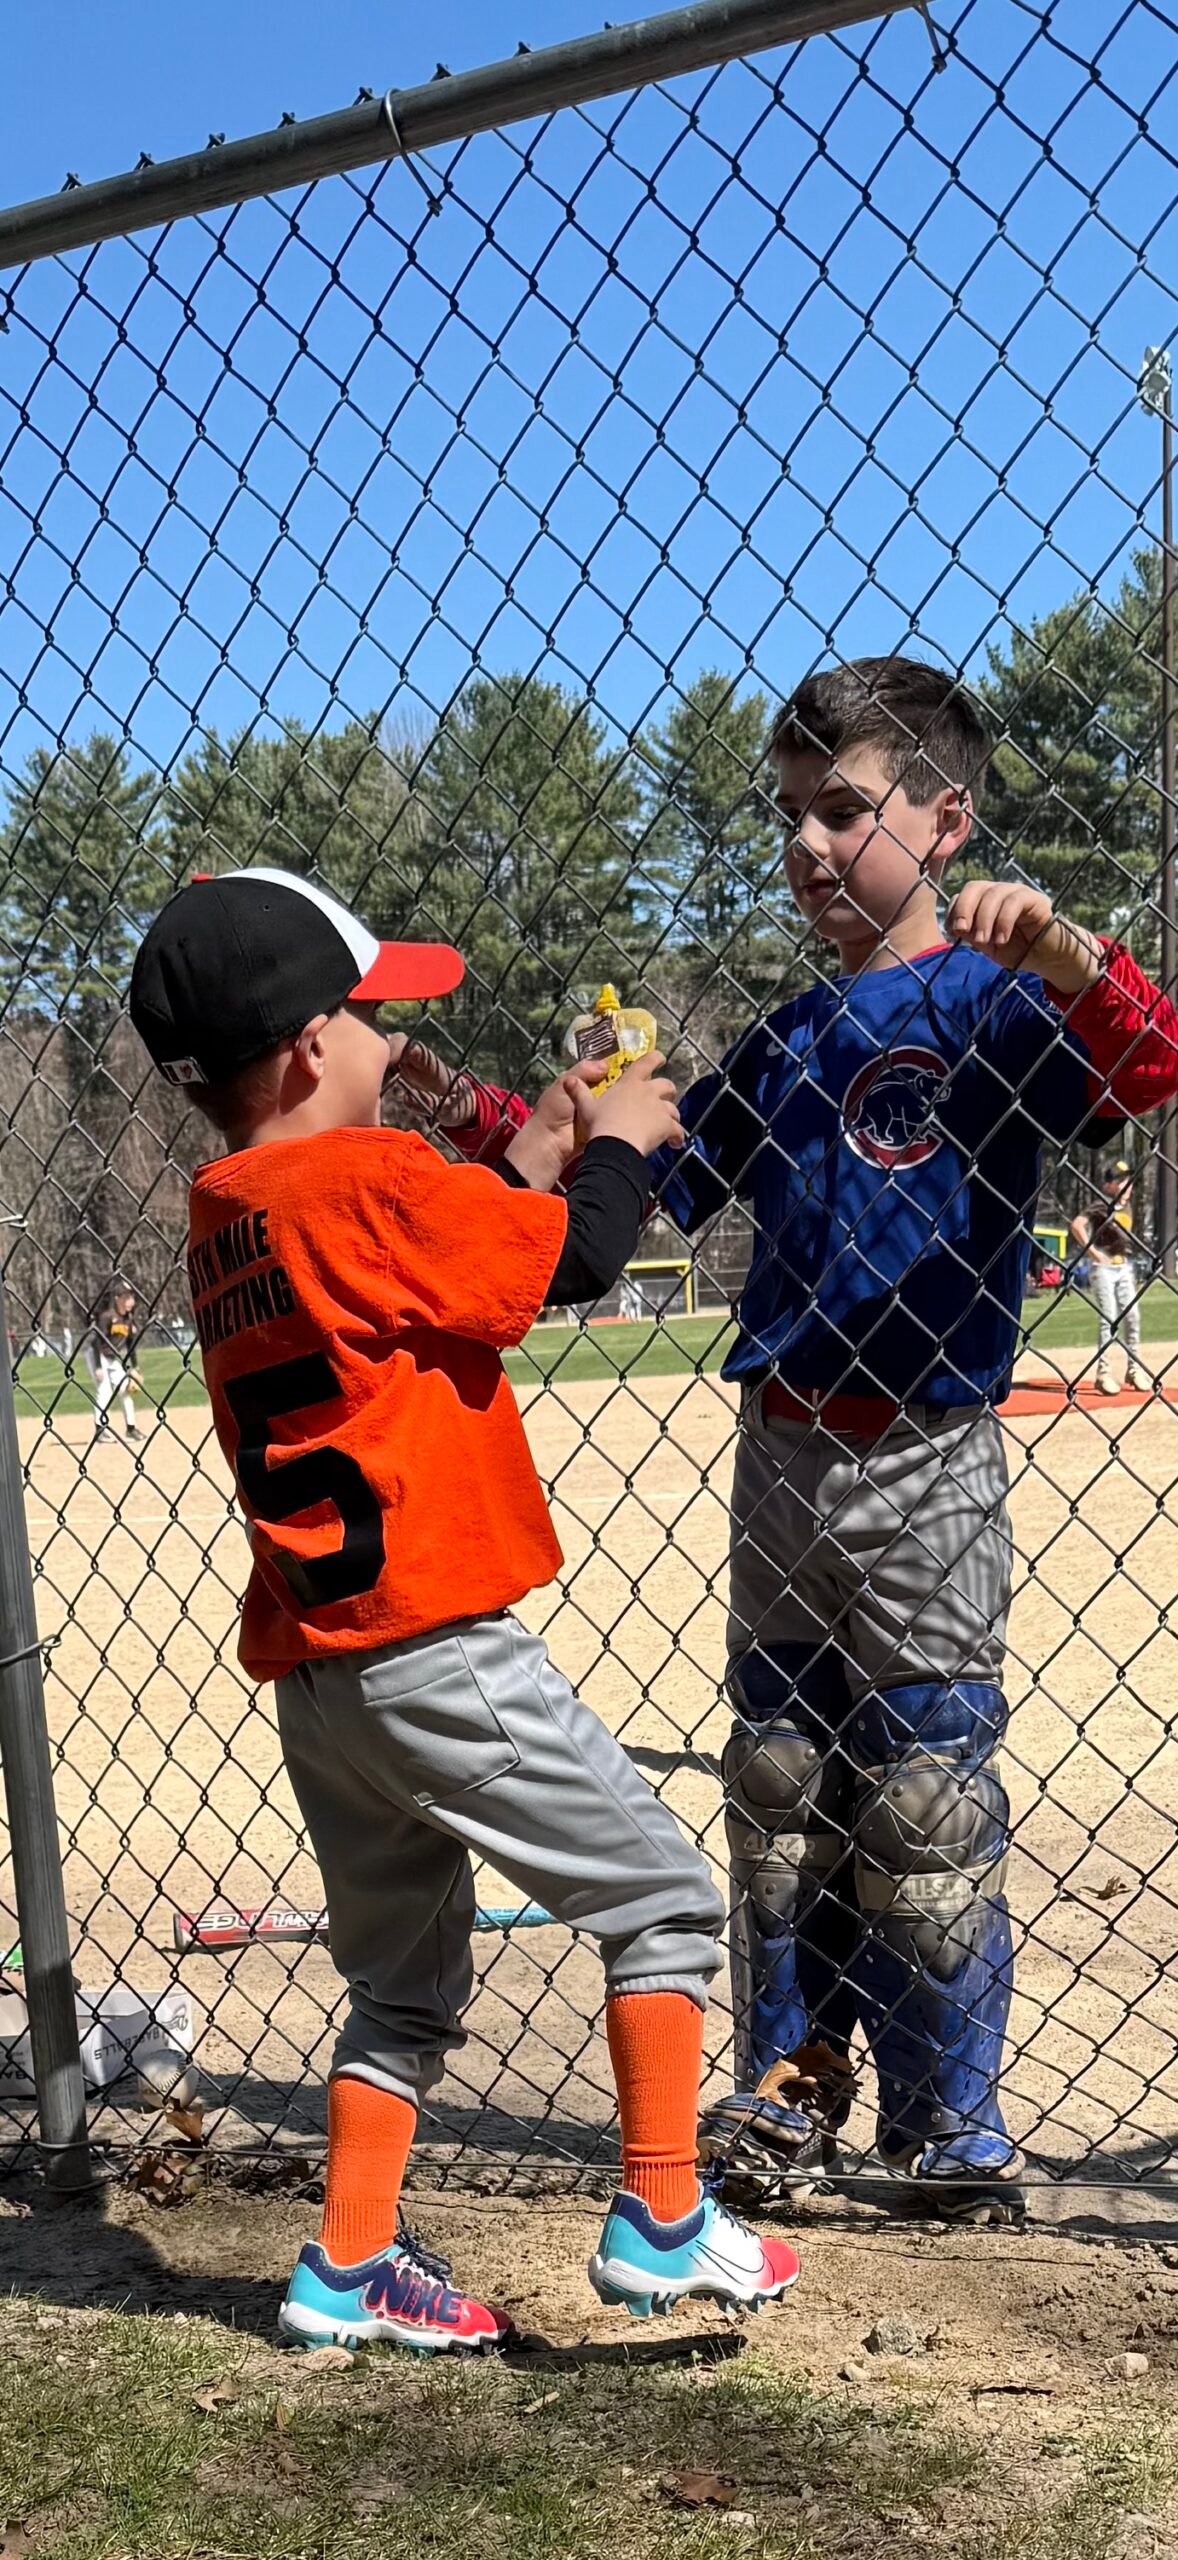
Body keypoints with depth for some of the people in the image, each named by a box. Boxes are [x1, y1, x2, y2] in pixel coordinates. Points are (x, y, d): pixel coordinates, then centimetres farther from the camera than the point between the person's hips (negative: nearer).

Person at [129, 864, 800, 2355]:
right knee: (661, 1900, 6)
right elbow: (577, 1260, -12)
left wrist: (527, 1165, 19)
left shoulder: (224, 1216, 12)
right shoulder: (366, 1180, -14)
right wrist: (620, 1141, 6)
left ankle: (347, 2272, 24)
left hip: (312, 1675, 9)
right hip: (435, 1655, -9)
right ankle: (659, 2225, 11)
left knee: (405, 1986, 21)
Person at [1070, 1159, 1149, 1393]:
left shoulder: (1127, 1205, 11)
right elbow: (1077, 1225, -26)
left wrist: (1135, 1267, 15)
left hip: (1126, 1266, 7)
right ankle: (1103, 1374, -4)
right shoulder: (1101, 1205, -11)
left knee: (1132, 1317, 4)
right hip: (1104, 1267, -7)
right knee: (1108, 1320, -8)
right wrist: (1093, 1252, -21)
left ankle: (1134, 1369, 14)